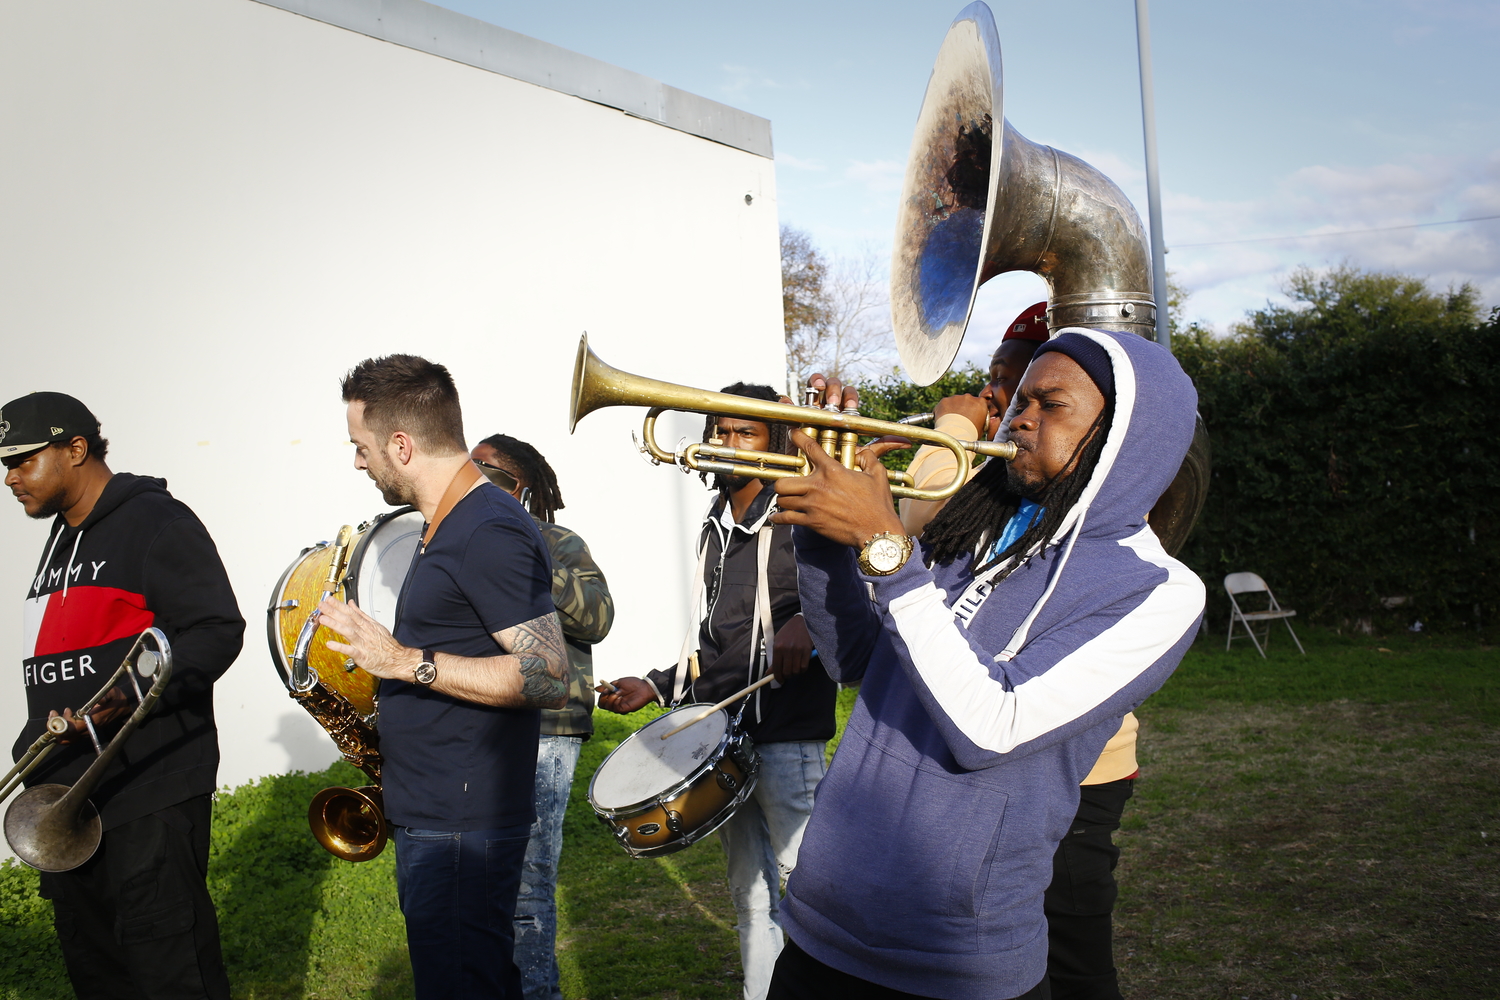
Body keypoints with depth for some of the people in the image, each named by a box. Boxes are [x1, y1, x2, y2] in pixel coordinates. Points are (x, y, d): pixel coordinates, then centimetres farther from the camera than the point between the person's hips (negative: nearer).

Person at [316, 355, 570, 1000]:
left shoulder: (491, 533, -19)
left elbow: (549, 677, -26)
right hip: (431, 816, 10)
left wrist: (406, 662, -25)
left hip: (461, 827, -10)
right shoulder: (446, 528, 14)